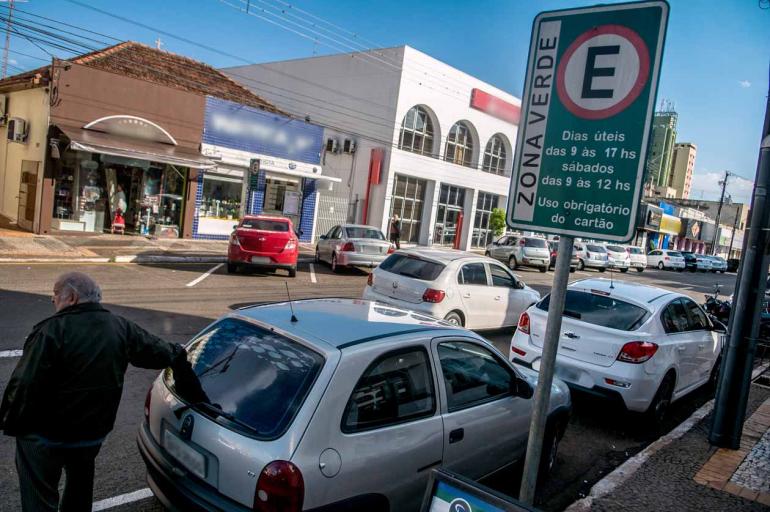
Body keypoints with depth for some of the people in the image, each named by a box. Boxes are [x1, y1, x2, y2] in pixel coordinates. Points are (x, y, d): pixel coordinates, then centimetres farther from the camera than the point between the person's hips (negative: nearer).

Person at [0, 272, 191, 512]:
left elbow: (24, 385, -22)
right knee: (80, 486, 28)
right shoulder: (120, 327, -3)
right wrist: (178, 356, 26)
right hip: (94, 433, 6)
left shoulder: (51, 331, -21)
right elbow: (157, 350, 6)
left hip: (45, 438, -5)